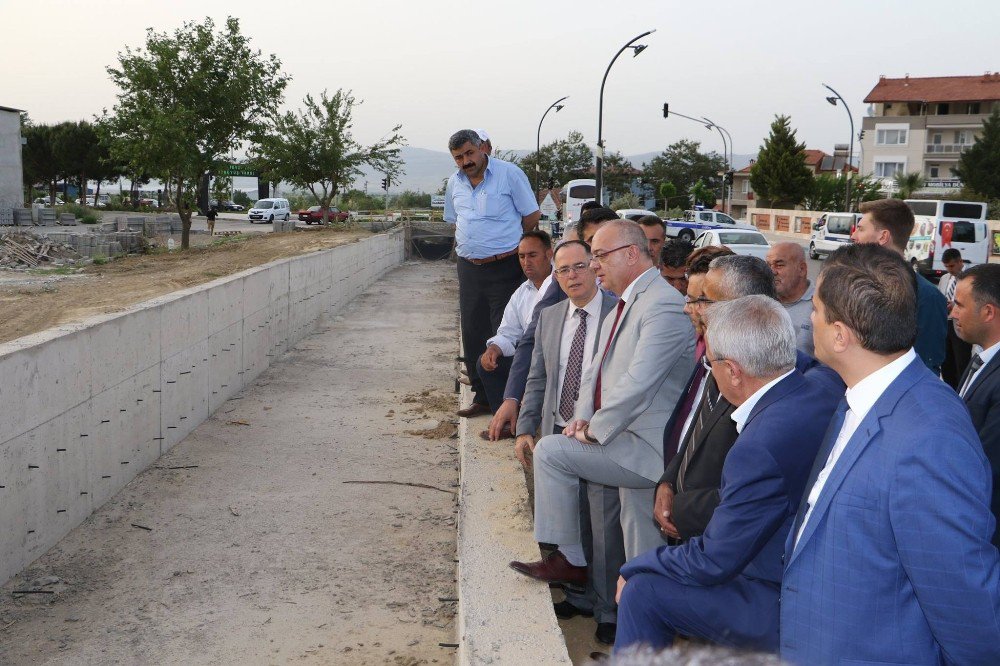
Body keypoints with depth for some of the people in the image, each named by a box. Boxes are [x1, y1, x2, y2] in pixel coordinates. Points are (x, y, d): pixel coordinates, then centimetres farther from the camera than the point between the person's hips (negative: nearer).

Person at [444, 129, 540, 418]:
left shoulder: (509, 173, -8)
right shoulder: (455, 183, 11)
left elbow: (532, 215, -3)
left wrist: (505, 240, 5)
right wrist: (470, 242, 12)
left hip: (505, 267, -6)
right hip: (469, 268, 6)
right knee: (472, 334, 10)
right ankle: (482, 396, 22)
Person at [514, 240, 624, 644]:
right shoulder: (549, 317, 9)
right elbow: (537, 378, 13)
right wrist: (525, 428, 5)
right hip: (558, 433, 5)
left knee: (606, 527, 1)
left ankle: (608, 610, 17)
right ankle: (580, 596, 34)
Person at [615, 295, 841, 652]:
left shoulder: (761, 445, -31)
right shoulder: (824, 397, -6)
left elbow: (712, 562, -20)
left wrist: (633, 568, -4)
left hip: (782, 612, -9)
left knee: (642, 590, -3)